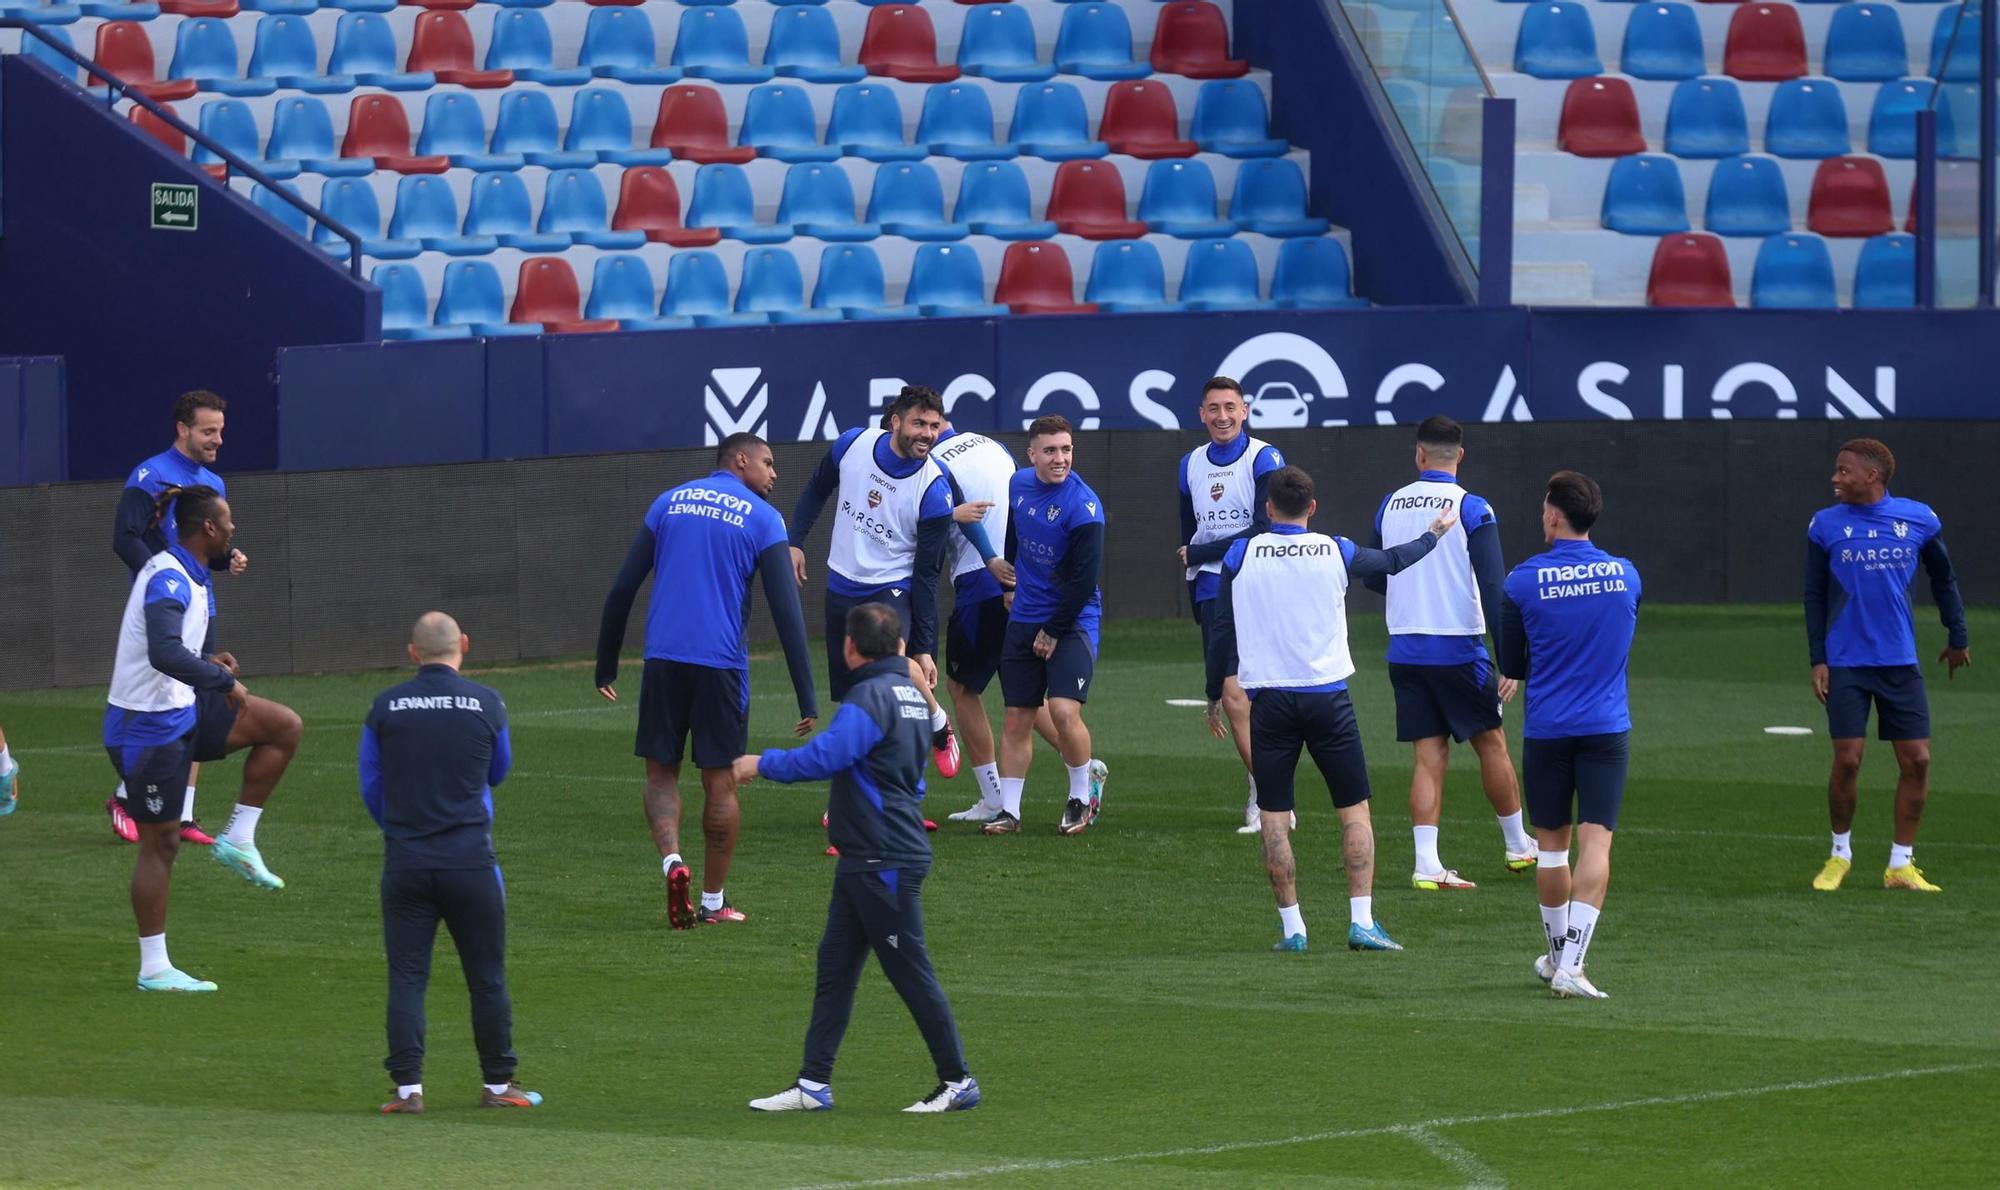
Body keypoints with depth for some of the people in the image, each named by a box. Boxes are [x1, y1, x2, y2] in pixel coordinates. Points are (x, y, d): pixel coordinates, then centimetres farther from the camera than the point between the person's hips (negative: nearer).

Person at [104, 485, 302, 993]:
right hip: (148, 725, -9)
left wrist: (207, 661, 6)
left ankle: (238, 839, 7)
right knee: (161, 842, -2)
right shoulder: (168, 580, -22)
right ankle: (153, 969, 6)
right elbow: (164, 654, -37)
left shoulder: (187, 575, 9)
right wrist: (224, 679, -29)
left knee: (285, 727, 3)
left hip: (179, 709, 9)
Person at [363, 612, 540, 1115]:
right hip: (470, 861, -1)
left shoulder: (385, 707, 0)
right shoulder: (486, 703, -2)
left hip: (404, 861, 1)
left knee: (406, 977, 4)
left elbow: (370, 787, 9)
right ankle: (497, 1083, 14)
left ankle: (408, 1088, 0)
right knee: (487, 978, 8)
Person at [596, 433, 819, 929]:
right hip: (721, 663, -2)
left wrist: (607, 665, 17)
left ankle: (672, 861, -15)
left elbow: (622, 588, 10)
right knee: (719, 781, 8)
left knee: (661, 773, 11)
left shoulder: (669, 502, 11)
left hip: (663, 659, 2)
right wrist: (807, 698, -4)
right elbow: (786, 611, -5)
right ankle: (713, 902, 14)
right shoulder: (761, 519, 1)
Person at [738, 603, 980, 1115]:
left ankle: (958, 1082, 4)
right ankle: (813, 1084, 9)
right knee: (835, 966, 9)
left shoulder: (871, 697, -16)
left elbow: (824, 757, -28)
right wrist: (852, 809, 31)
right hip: (864, 860, 10)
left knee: (910, 973, -3)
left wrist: (761, 764, -14)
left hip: (885, 862, -10)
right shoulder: (910, 694, 15)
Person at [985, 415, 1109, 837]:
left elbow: (1084, 580, -16)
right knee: (1016, 718, 5)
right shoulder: (1019, 484, 2)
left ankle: (1083, 792, 7)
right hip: (1023, 621, 6)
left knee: (1064, 711, -18)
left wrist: (1054, 632, -13)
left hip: (1072, 620, -6)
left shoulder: (1083, 506, -18)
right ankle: (1009, 810, 13)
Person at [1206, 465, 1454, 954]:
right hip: (1328, 698, 0)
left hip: (1269, 699, 0)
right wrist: (1434, 534, 41)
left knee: (1273, 816, 4)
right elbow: (1392, 561, 21)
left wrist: (1215, 693, 16)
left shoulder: (1241, 555, 1)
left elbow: (1222, 630, 4)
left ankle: (1291, 926, 1)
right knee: (1355, 810, 7)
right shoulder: (1336, 552, 2)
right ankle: (1362, 920, -2)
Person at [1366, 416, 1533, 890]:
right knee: (1491, 744, 13)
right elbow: (1494, 587, -15)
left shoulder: (1390, 506, 4)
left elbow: (1374, 578, 14)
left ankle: (1427, 864, -4)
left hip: (1404, 650, 4)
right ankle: (1518, 846, 25)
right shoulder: (1471, 510, -10)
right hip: (1458, 649, -4)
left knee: (1429, 756, 5)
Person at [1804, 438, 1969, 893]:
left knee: (1917, 760, -1)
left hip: (1901, 663, 1)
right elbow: (1814, 596, 4)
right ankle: (1840, 854, 14)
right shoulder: (1825, 525, -1)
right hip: (1846, 664, -1)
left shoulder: (1919, 519, 0)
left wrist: (1957, 637, 18)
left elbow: (1943, 578, 14)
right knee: (1847, 760, -7)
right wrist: (1818, 659, -2)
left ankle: (1901, 864, 11)